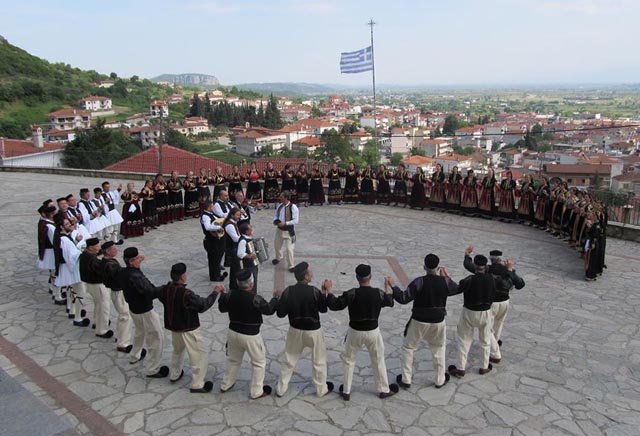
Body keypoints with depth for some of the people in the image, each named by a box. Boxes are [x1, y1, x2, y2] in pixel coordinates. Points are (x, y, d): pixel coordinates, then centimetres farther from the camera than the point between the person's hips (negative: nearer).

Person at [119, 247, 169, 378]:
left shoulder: (123, 272, -7)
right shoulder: (135, 277, -34)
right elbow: (150, 292, -39)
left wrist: (138, 261, 4)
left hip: (133, 307, 9)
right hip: (145, 311, -9)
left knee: (140, 332, 34)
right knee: (156, 338, 4)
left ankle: (134, 356, 53)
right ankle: (153, 370, 13)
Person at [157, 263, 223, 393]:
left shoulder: (165, 289, -10)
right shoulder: (186, 294, -32)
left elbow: (160, 296, 14)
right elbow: (202, 305, -24)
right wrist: (215, 292, -16)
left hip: (173, 326, 8)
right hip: (187, 329, -8)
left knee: (178, 350, 32)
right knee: (200, 355, 5)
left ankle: (174, 375, 47)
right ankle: (197, 385, 11)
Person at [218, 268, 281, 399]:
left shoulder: (230, 295, -12)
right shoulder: (255, 299, -25)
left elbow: (222, 308, 5)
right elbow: (269, 310, -9)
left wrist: (222, 295, 21)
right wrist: (276, 297, 7)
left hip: (233, 332, 5)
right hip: (251, 336, -5)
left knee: (233, 360, 28)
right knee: (259, 363, 15)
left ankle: (225, 385, 41)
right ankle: (256, 392, 23)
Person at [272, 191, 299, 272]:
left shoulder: (293, 207, -18)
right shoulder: (279, 206, 0)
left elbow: (295, 221, -19)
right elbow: (276, 216, 13)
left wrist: (285, 223, -27)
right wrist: (275, 221, -9)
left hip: (289, 231, -6)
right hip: (279, 229, 6)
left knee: (289, 249, -8)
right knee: (277, 245, 22)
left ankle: (290, 266, 10)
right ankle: (278, 258, 52)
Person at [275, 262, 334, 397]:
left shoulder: (288, 291, -16)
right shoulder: (314, 291, -22)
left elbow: (280, 313, -10)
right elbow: (323, 309, -7)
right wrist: (325, 291, 0)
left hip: (295, 330, 3)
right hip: (314, 331, -2)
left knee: (288, 360, 20)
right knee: (319, 361, 18)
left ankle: (281, 389, 29)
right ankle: (322, 389, 33)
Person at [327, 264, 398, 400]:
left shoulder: (352, 294, -22)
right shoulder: (379, 293, -14)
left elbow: (335, 305, -16)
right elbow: (390, 302, 7)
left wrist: (329, 290, -3)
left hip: (355, 332, -1)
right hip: (373, 332, 1)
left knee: (349, 360, 19)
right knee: (378, 360, 21)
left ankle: (346, 391, 27)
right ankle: (384, 390, 33)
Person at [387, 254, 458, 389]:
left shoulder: (419, 282, -21)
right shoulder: (445, 281, -11)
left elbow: (403, 298, -19)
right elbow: (456, 289, 12)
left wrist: (392, 286, -9)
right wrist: (447, 276, 21)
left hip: (419, 322, -3)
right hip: (438, 322, 3)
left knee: (408, 348, 16)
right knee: (438, 349, 24)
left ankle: (406, 380, 20)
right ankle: (440, 380, 32)